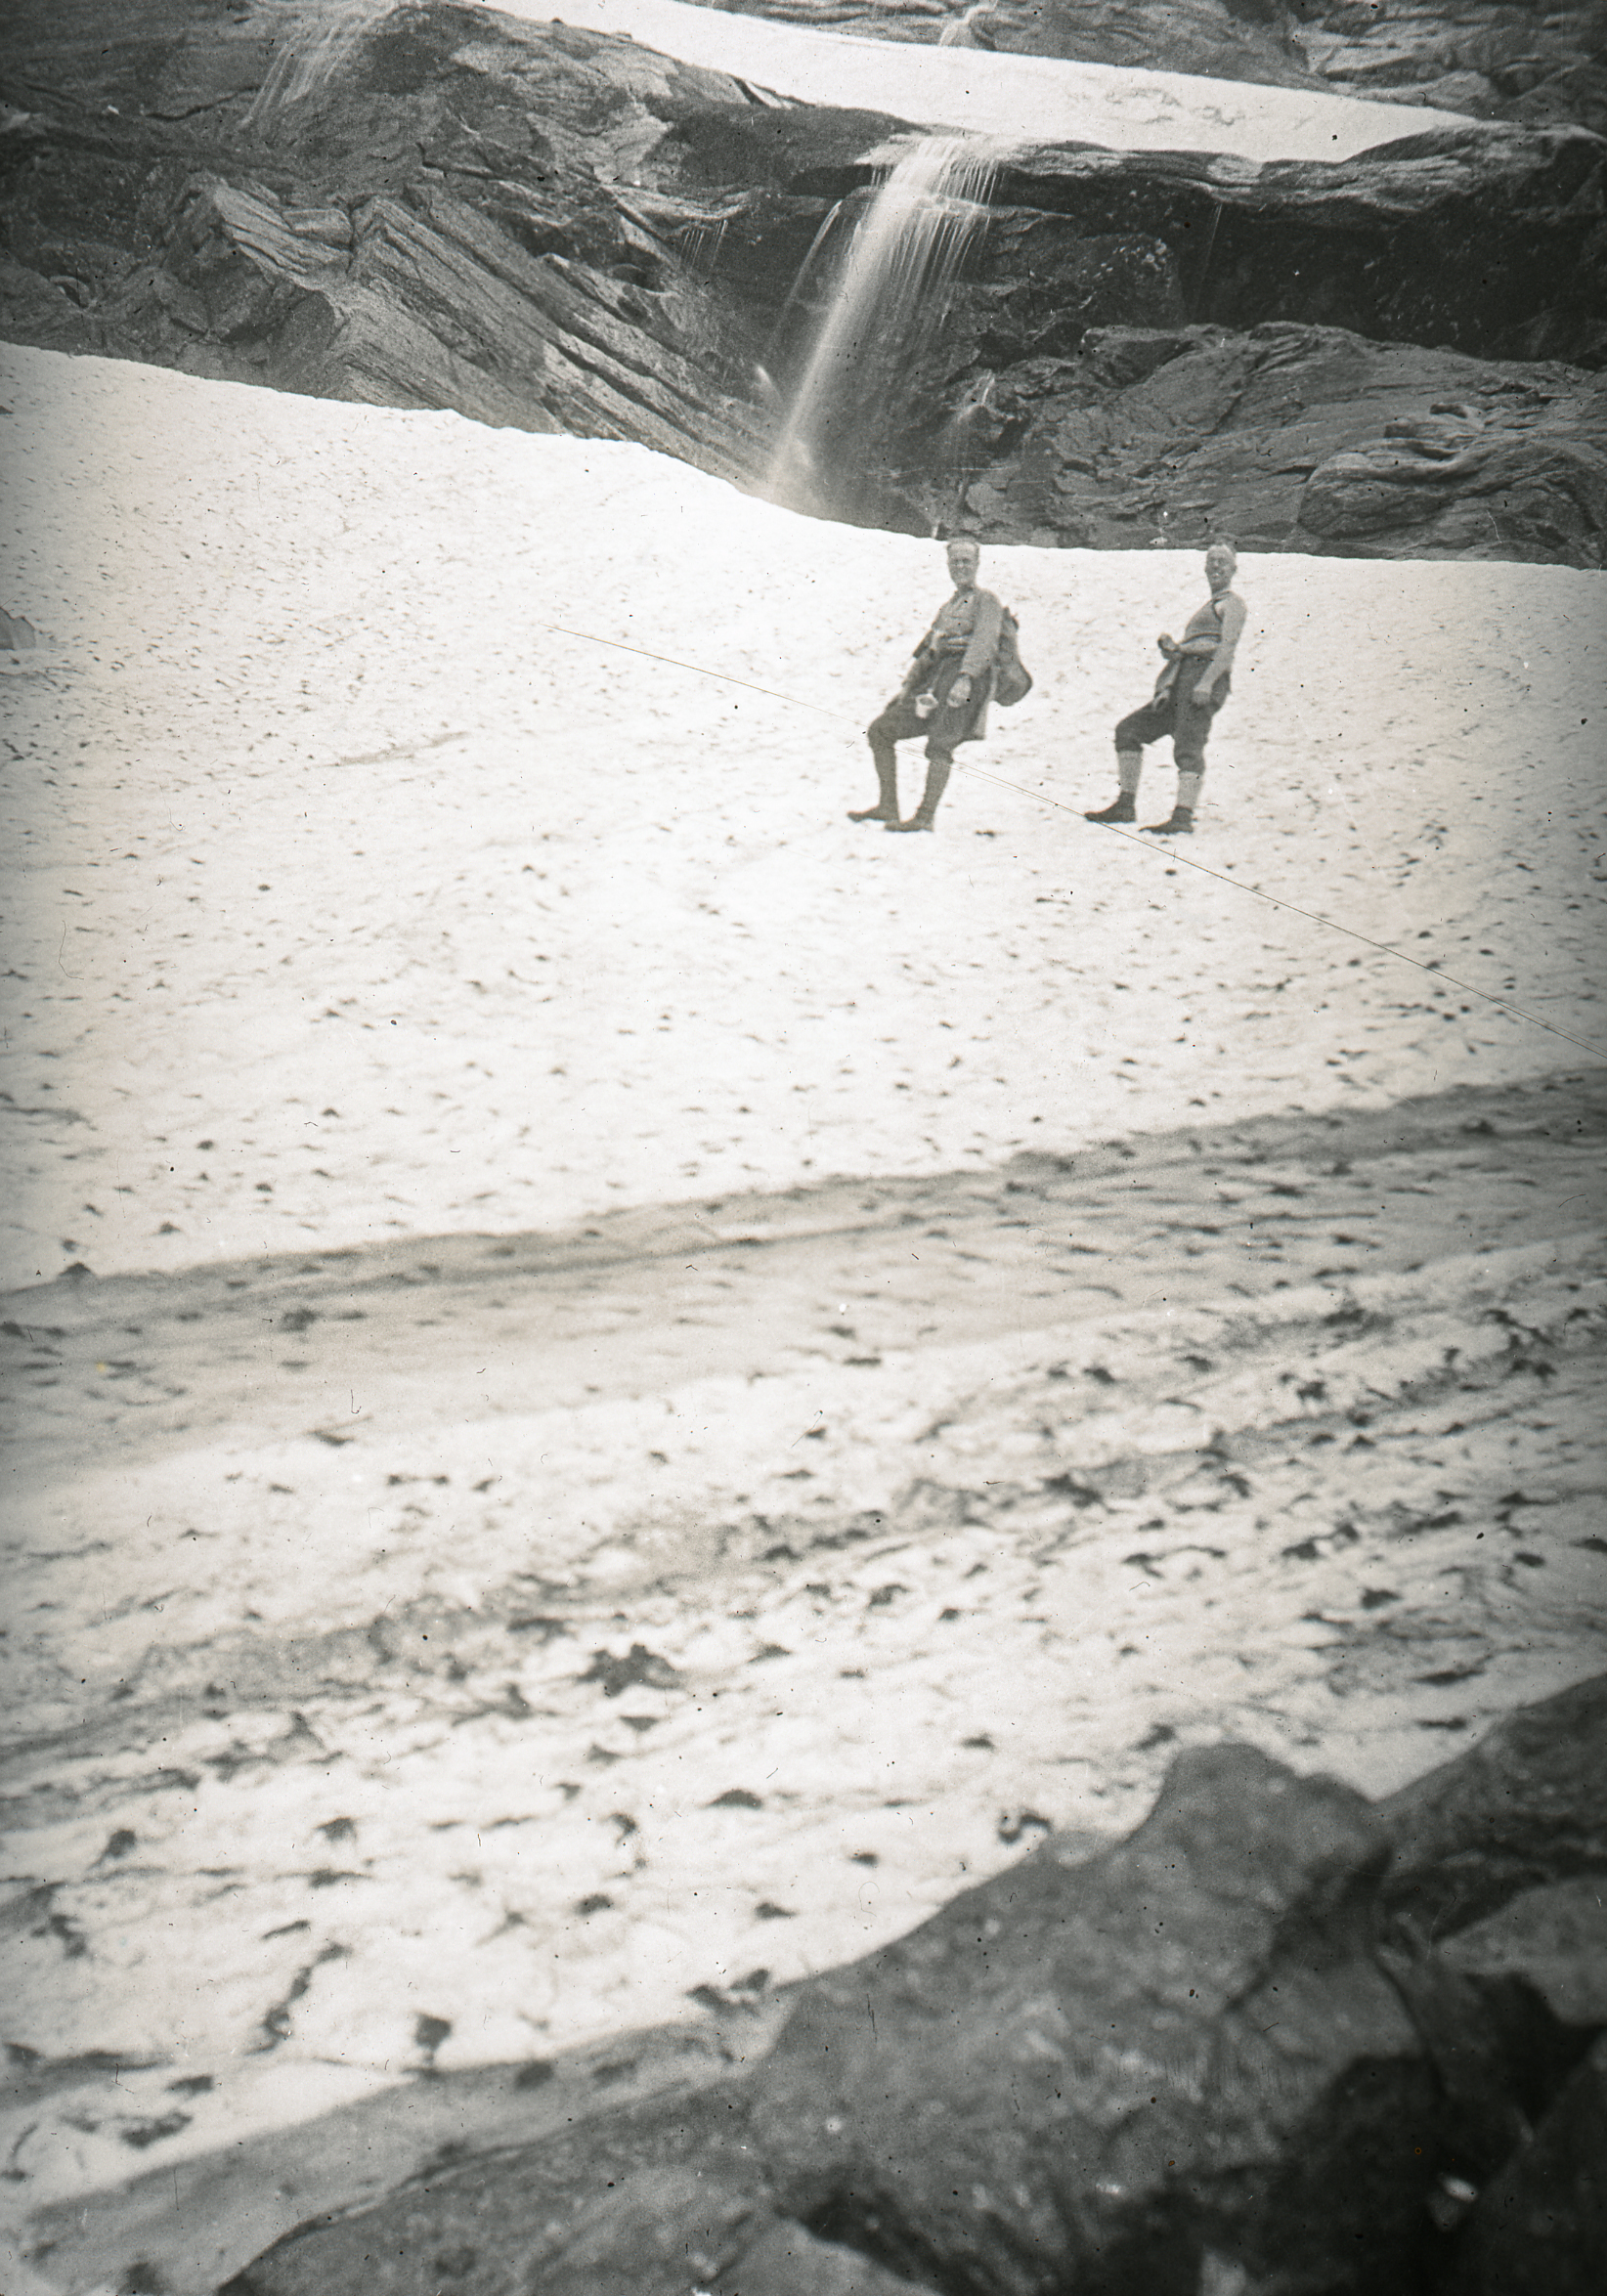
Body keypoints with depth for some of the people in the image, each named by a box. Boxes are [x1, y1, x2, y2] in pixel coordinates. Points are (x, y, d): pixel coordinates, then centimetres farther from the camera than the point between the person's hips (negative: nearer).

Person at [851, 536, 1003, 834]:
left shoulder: (986, 601, 3)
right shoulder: (948, 607, 28)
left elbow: (983, 644, -13)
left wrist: (966, 678, -28)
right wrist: (908, 685, 19)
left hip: (966, 679, -8)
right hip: (935, 679, 8)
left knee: (939, 743, -27)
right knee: (879, 731, 3)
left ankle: (926, 815, -30)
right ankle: (887, 807, 4)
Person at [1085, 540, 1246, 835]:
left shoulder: (1231, 604, 5)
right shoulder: (1207, 608, 32)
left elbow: (1227, 645, -10)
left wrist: (1206, 683, -21)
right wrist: (1173, 649, 1)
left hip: (1205, 674, -9)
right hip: (1182, 682, 9)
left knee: (1187, 746, -22)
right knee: (1128, 730, 7)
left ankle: (1182, 819, -31)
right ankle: (1125, 805, 6)